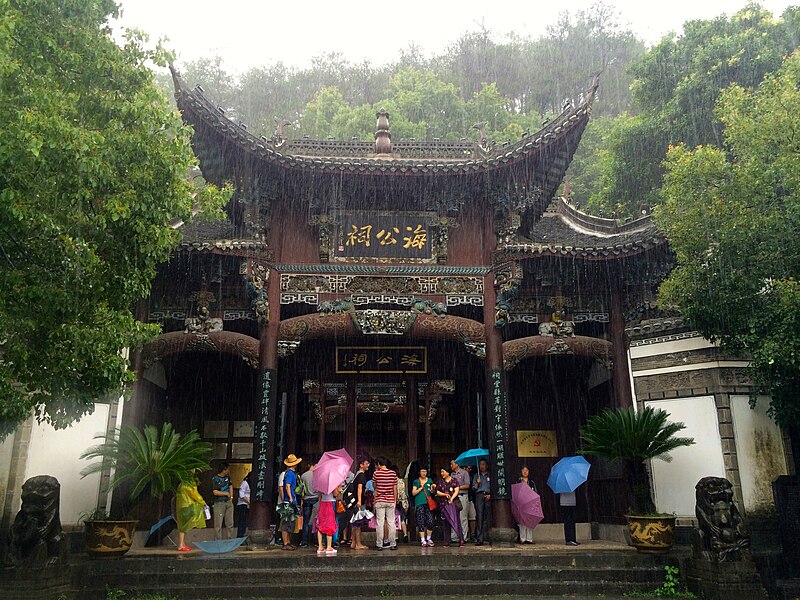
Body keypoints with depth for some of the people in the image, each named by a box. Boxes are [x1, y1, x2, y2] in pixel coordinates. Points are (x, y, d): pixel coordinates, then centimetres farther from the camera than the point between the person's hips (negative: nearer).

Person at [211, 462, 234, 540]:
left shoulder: (227, 478, 11)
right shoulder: (215, 479, -9)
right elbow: (215, 492, -16)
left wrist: (231, 497, 11)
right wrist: (226, 494, -7)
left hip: (228, 502, 6)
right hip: (219, 503, -6)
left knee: (230, 523, 8)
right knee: (218, 524, -5)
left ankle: (229, 540, 14)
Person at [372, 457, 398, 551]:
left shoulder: (376, 473, -7)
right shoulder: (393, 473, 0)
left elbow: (374, 486, 7)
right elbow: (395, 488, 3)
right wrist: (395, 500, 10)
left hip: (379, 501, -2)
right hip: (391, 501, 2)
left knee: (380, 523, 2)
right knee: (391, 522, 7)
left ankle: (379, 545, 4)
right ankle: (393, 544, 9)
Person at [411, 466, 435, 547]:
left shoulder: (429, 481, 16)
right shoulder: (416, 481, 8)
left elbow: (432, 492, 18)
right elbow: (413, 493, 2)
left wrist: (433, 488, -3)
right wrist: (421, 488, -8)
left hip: (428, 503, 2)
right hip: (419, 504, -2)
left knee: (430, 521, -5)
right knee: (421, 522, -3)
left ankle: (428, 539, 10)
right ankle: (423, 540, 2)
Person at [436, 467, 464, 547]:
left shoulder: (454, 480, 6)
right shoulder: (440, 482, 13)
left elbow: (457, 491, 0)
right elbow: (437, 492, 7)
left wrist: (451, 498, -12)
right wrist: (445, 495, -8)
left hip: (453, 502, -3)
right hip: (444, 504, 3)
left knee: (456, 520, -10)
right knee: (446, 522, 3)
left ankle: (461, 540, -12)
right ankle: (447, 541, 6)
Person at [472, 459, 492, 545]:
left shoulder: (490, 475, 15)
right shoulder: (477, 475, 20)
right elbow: (473, 488, 17)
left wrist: (490, 495, -5)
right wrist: (477, 483, -1)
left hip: (488, 497, -1)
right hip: (479, 495, 1)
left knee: (488, 517, -7)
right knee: (479, 516, -9)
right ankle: (479, 539, -12)